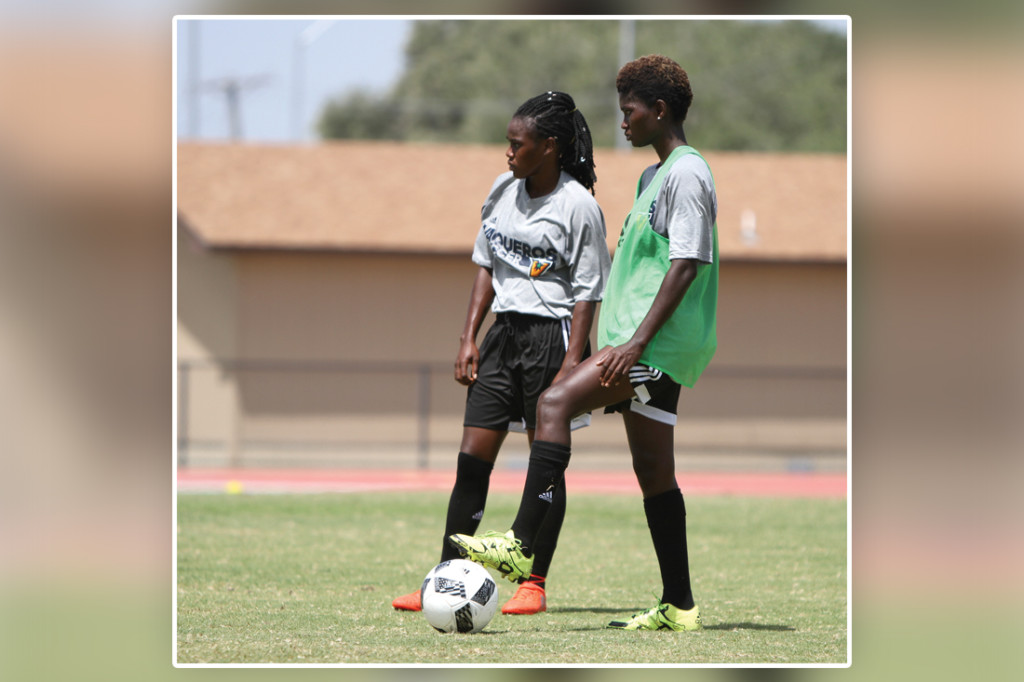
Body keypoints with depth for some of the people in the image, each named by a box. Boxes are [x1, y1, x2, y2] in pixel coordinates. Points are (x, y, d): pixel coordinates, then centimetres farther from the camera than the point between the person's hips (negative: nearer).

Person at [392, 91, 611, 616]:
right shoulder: (503, 190, 8)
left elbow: (587, 294, -11)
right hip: (504, 331, 6)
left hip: (552, 335, -6)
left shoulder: (578, 207, -11)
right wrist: (468, 337, 8)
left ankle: (533, 583, 8)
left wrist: (571, 365, -17)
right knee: (472, 459, 1)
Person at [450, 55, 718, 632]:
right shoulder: (655, 175, 22)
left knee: (555, 404, -21)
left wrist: (638, 340, -24)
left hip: (659, 344, -10)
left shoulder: (687, 173, -10)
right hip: (657, 351, 10)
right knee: (654, 473, 9)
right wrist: (629, 342, 27)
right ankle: (678, 606, 10)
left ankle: (521, 546, -27)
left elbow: (686, 265, -18)